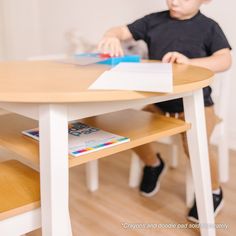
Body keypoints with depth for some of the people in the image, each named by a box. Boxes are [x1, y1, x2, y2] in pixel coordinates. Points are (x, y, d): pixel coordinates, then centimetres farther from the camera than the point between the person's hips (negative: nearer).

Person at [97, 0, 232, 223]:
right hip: (156, 96, 4)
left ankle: (214, 191, 8)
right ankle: (153, 163, 17)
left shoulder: (209, 27, -2)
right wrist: (111, 37, -23)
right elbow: (122, 31, 3)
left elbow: (225, 60, -15)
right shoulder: (153, 21, 5)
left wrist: (189, 62, -31)